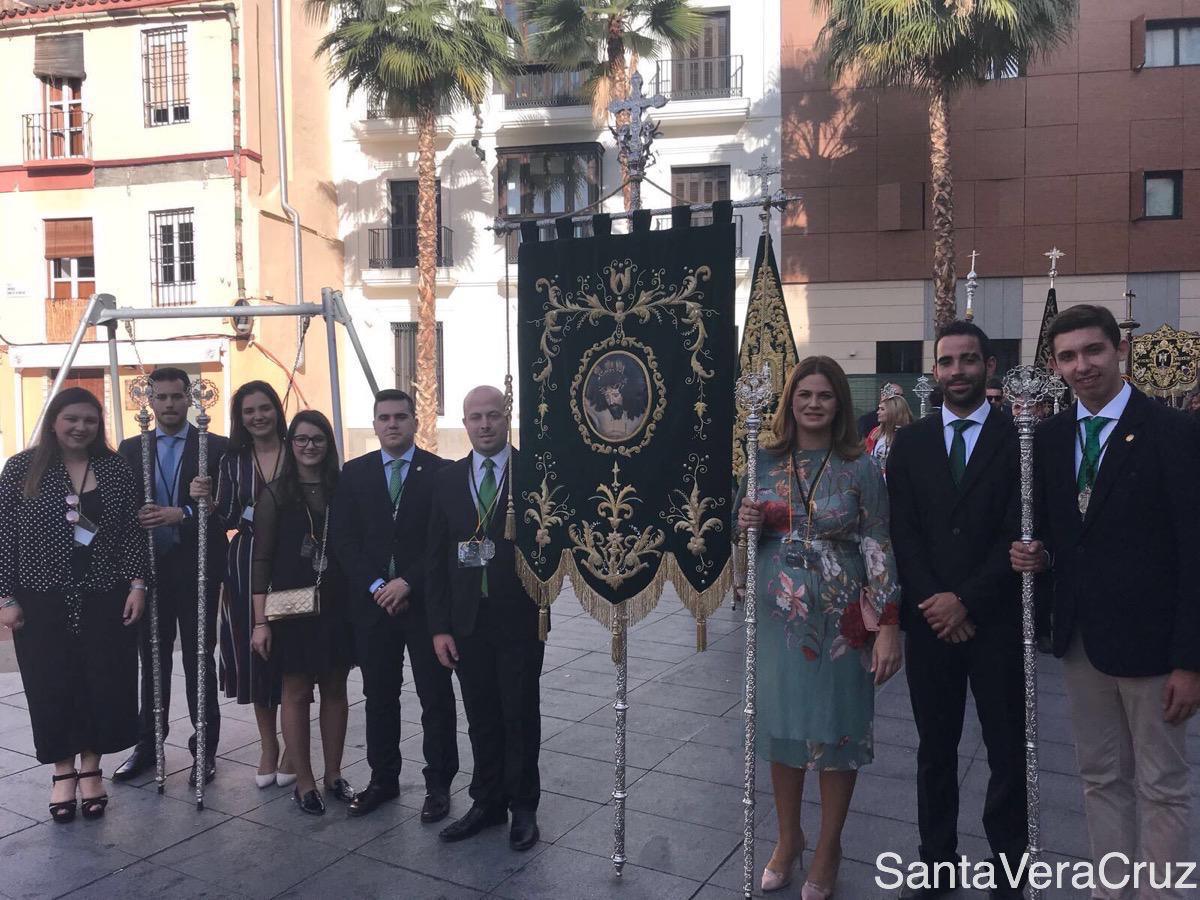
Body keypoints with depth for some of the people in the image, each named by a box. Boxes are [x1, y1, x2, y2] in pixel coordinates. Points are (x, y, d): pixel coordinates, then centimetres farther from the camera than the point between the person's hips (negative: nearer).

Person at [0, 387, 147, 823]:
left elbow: (133, 532, 3)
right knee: (52, 687, 7)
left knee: (104, 685, 5)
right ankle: (63, 771, 24)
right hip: (43, 601, -1)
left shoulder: (115, 468, 2)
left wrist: (137, 584, -4)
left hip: (105, 599, 1)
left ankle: (91, 769, 23)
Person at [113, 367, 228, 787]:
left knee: (200, 661, 6)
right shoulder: (130, 449, 9)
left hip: (196, 570, -3)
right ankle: (148, 744, 27)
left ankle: (205, 747, 17)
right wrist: (139, 517, -17)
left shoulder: (215, 448, -1)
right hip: (148, 569, 3)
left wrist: (183, 514, -21)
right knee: (152, 662, 13)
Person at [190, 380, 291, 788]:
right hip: (246, 565, 3)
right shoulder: (232, 460, 6)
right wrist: (206, 501, -12)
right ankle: (268, 749, 24)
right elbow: (227, 520, 4)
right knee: (253, 652, 8)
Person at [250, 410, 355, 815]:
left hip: (336, 605, 2)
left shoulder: (342, 489, 3)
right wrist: (260, 621, -7)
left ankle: (334, 775, 25)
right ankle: (304, 782, 18)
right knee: (296, 693, 7)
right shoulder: (275, 494, -3)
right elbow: (261, 560, -3)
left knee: (335, 690, 11)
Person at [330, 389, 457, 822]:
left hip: (425, 602, -2)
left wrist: (408, 583, -14)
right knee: (379, 696, 13)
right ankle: (383, 779, 27)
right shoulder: (354, 473, 6)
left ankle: (438, 783, 17)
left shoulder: (441, 472, -3)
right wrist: (375, 586, -9)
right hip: (372, 602, 3)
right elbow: (342, 538, 2)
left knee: (436, 697, 4)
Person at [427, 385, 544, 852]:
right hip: (467, 621, 3)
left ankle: (523, 806, 25)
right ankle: (487, 802, 29)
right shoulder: (447, 480, 6)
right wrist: (439, 626, 1)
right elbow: (437, 558, 5)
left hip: (519, 618, -3)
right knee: (481, 716, 13)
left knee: (521, 716, 8)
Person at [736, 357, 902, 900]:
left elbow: (878, 549, -8)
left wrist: (889, 626, -13)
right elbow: (743, 535, 11)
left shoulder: (860, 468, -6)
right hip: (778, 615, 3)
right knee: (781, 723, 13)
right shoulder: (765, 461, 2)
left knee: (837, 728, 8)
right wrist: (745, 523, -13)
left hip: (840, 620, -2)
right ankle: (788, 840, 34)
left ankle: (827, 850, 29)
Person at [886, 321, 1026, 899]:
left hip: (997, 620, -2)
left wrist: (967, 601, -13)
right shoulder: (909, 444, 7)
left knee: (1008, 752, 9)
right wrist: (933, 602, -10)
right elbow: (902, 532, 1)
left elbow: (1019, 533, -8)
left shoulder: (1019, 438, -2)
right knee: (935, 748, 12)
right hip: (930, 618, 2)